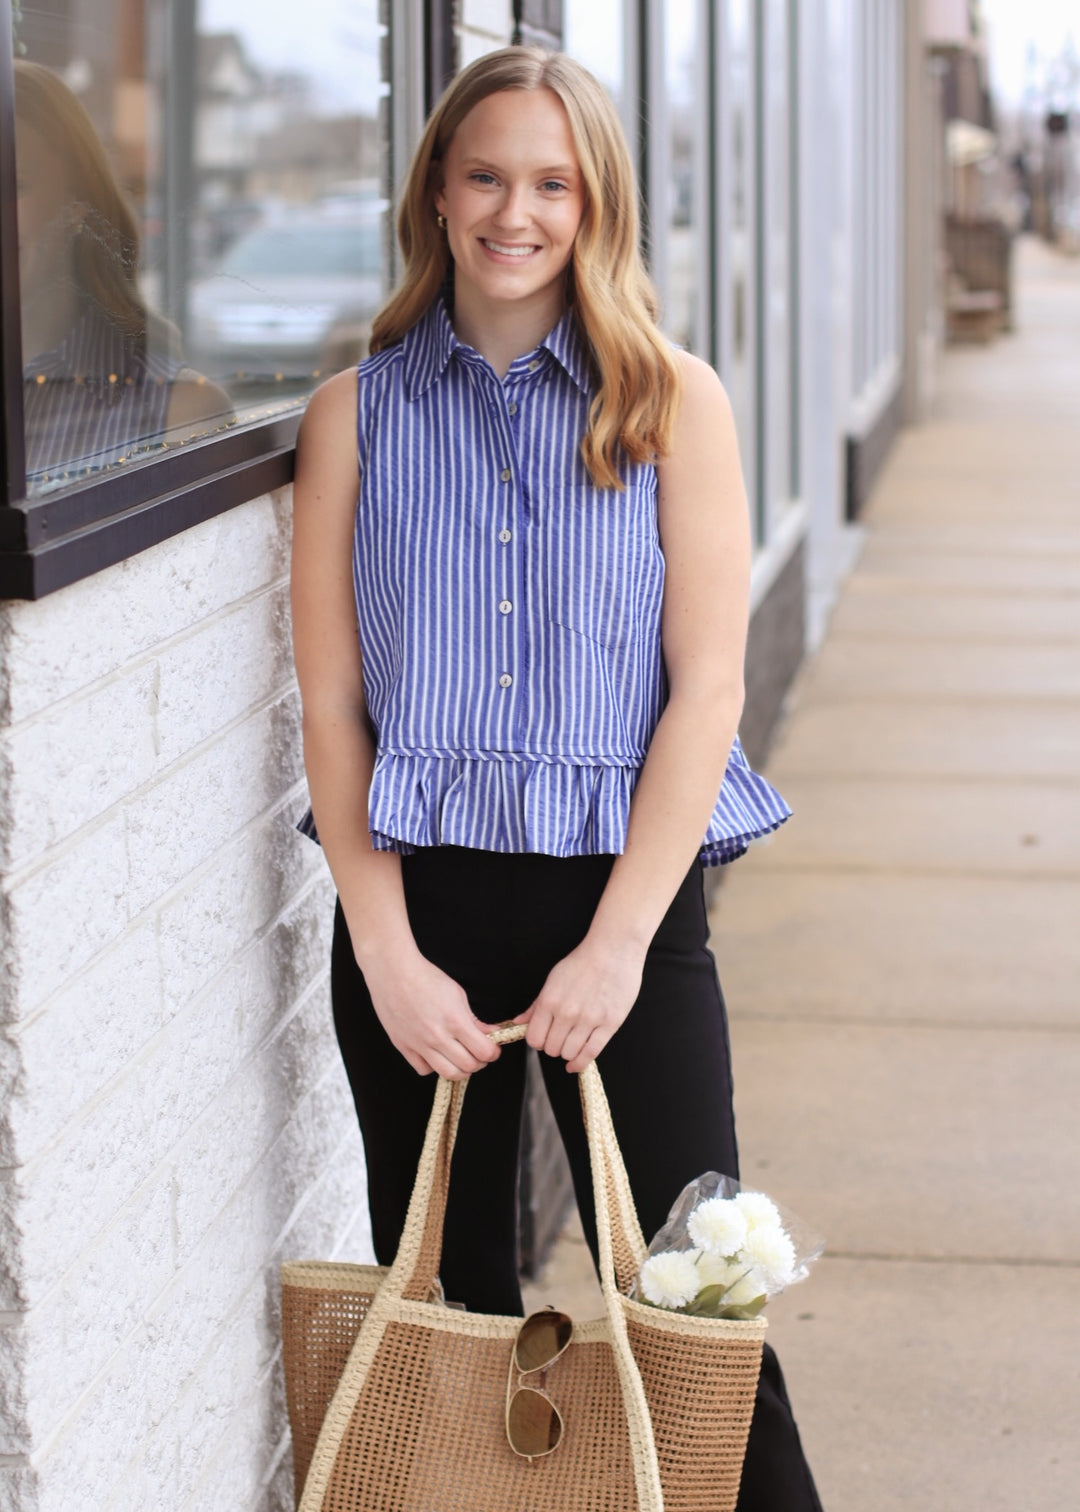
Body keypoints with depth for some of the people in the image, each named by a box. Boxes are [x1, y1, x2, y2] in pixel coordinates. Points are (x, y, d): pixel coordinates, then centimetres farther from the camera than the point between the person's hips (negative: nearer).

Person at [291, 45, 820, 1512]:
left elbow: (706, 688, -4)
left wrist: (619, 942, -11)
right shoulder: (357, 412, 4)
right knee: (443, 1299, 10)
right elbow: (332, 702, 2)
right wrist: (388, 951, -7)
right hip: (418, 899, 2)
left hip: (620, 895, -2)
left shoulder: (673, 402, 0)